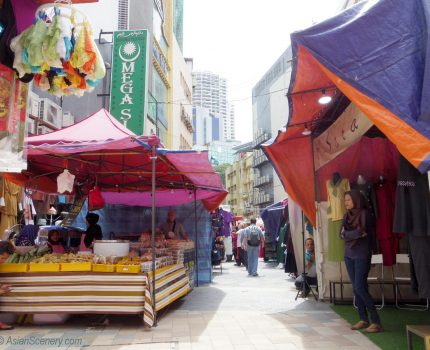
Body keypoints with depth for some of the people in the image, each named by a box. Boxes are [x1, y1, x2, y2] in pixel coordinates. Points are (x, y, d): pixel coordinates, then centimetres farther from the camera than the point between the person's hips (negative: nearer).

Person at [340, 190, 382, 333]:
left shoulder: (364, 213, -9)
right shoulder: (347, 215, 9)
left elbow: (361, 232, -19)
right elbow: (342, 234, 0)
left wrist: (348, 234, -5)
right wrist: (356, 233, -13)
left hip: (362, 255, -7)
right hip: (349, 255, 7)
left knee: (360, 288, -11)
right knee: (355, 288, 8)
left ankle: (376, 321, -2)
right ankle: (363, 319, 17)